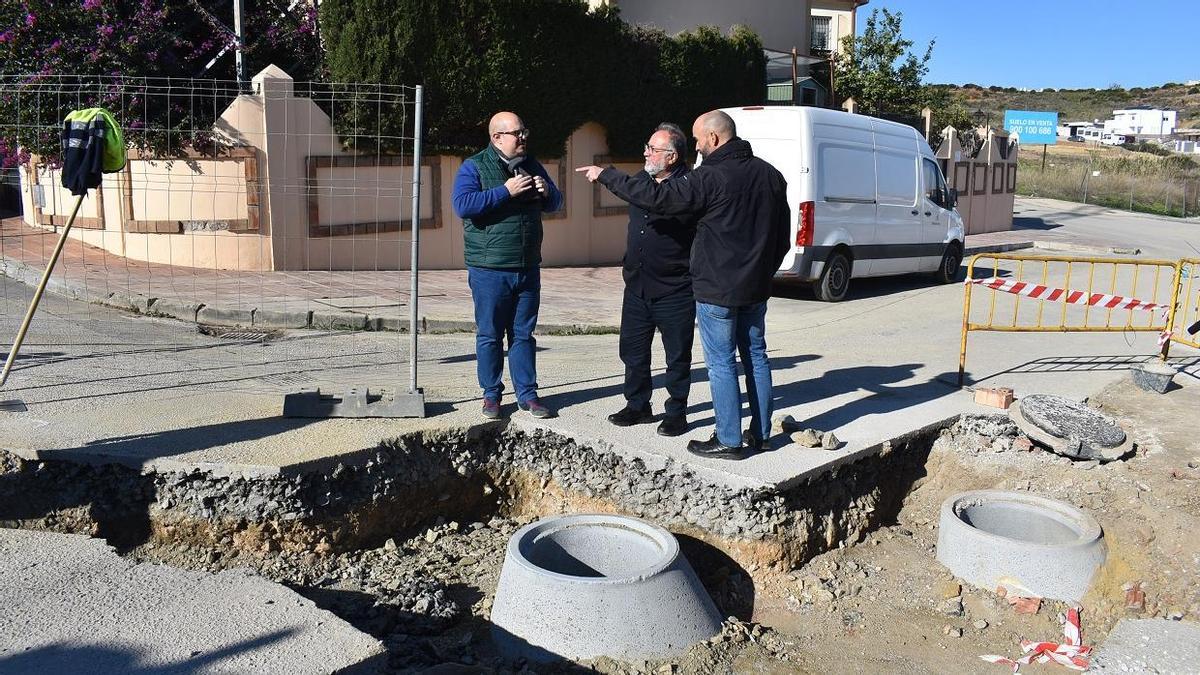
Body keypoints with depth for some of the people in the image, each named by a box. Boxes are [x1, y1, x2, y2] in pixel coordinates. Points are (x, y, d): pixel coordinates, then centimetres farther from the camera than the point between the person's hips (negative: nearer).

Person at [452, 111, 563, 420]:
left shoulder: (531, 165, 12)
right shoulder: (474, 167, -5)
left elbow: (555, 203, 20)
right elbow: (462, 204, -21)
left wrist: (547, 191, -3)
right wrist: (505, 191, -22)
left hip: (528, 267, 5)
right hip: (489, 270, -5)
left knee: (523, 334, 10)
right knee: (489, 335, 5)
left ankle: (527, 394, 18)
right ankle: (491, 394, 17)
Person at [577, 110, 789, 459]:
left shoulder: (711, 177, -17)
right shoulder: (769, 174, 7)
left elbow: (655, 196, -17)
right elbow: (782, 234, 13)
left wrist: (606, 175, -7)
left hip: (718, 289, -7)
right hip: (756, 287, 8)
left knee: (721, 363, 0)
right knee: (755, 357, 14)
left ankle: (729, 440, 6)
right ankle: (760, 434, 22)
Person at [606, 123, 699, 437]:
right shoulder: (641, 179, 9)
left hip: (675, 290, -7)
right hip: (637, 286, 7)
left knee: (677, 356, 5)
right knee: (633, 350, 14)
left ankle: (676, 412, 18)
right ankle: (637, 405, 29)